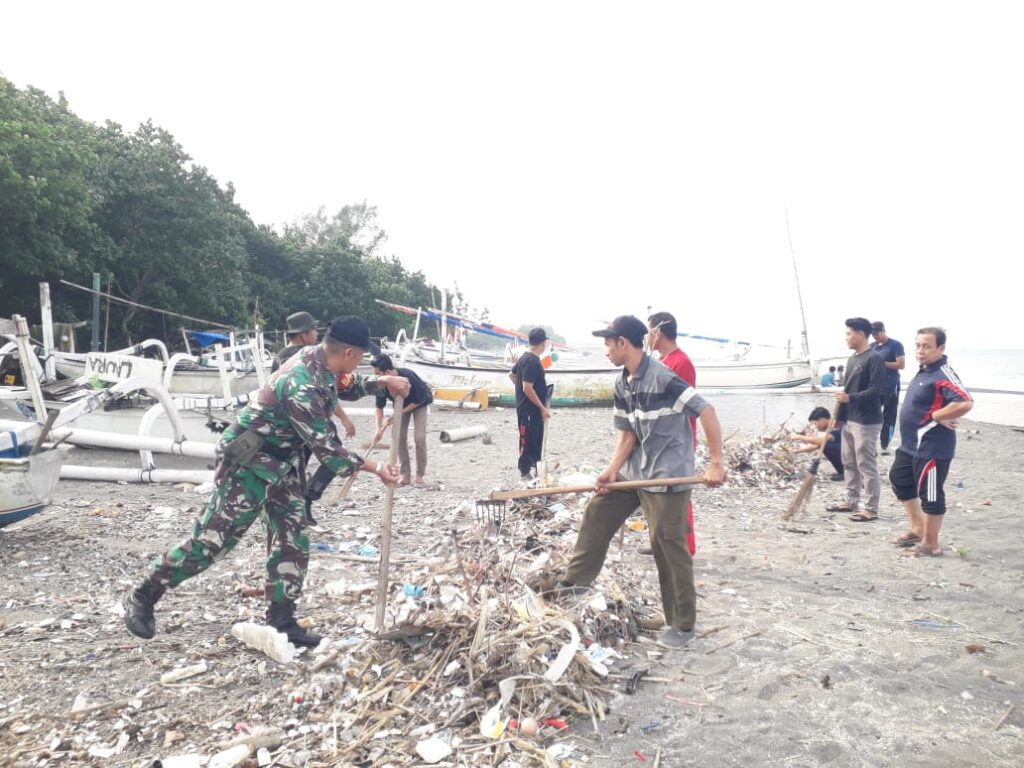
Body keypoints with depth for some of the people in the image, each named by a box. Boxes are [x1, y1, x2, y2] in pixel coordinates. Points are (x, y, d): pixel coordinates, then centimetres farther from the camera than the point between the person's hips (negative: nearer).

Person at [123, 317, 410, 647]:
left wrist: (381, 382, 3)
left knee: (292, 542, 7)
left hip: (283, 462, 9)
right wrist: (375, 467, -19)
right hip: (249, 463, -9)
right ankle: (142, 597, 19)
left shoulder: (317, 359, -6)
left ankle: (281, 622, 16)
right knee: (211, 538, 0)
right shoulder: (302, 387, -33)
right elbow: (328, 451, -28)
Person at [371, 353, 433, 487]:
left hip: (419, 403, -4)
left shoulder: (408, 376, -40)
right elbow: (380, 406, -16)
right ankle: (405, 475, 5)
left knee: (419, 438, -14)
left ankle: (420, 475, -2)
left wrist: (400, 413, -25)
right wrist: (379, 429, -25)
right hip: (401, 404, 4)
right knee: (399, 437, -4)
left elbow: (419, 400, -26)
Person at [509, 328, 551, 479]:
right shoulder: (532, 361, -23)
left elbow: (512, 375, 20)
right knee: (527, 440, 0)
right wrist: (543, 408, -22)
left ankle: (536, 465, 32)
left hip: (531, 408, 10)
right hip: (529, 409, -10)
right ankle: (525, 472, 10)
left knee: (537, 438, 20)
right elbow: (528, 388, -27)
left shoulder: (526, 357, 8)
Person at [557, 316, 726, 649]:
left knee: (668, 546, -2)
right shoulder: (622, 384, 5)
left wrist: (716, 464, -24)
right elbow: (627, 434, 8)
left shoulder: (662, 377, -21)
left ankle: (683, 625, 13)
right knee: (597, 513, 13)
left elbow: (707, 412, -22)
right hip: (634, 470, 9)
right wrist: (611, 470, -5)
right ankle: (576, 580, 30)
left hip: (667, 477, -9)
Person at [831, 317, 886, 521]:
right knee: (849, 463, 15)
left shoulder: (873, 359, -13)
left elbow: (876, 390, -20)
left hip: (866, 422, -9)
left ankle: (871, 510, 2)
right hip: (849, 420, 9)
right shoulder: (852, 359, 14)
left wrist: (851, 398, -27)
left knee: (867, 465, -4)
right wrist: (839, 416, 19)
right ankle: (851, 502, 26)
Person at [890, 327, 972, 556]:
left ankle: (931, 545, 15)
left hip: (932, 448, -11)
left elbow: (965, 403, -33)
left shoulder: (943, 374, -20)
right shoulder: (924, 371, 11)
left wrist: (935, 417, -22)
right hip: (910, 445, 11)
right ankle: (918, 528, 35)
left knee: (930, 494, 1)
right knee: (899, 479, 22)